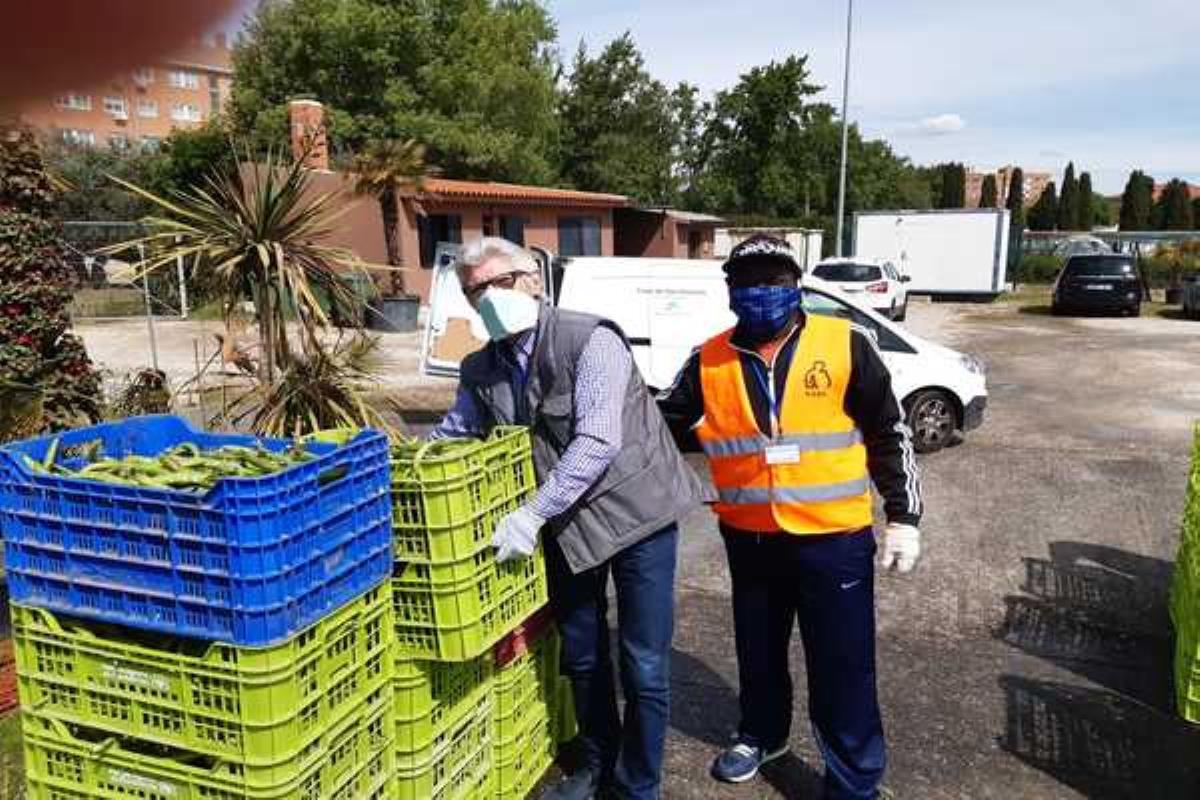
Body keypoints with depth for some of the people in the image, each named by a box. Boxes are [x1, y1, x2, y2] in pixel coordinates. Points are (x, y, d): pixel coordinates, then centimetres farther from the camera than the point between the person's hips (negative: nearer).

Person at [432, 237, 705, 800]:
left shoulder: (590, 340, -19)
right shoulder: (479, 371, 0)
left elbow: (597, 442, -26)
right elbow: (450, 437, 12)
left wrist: (533, 513, -29)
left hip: (635, 513, -5)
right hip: (565, 526, 6)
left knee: (643, 667, 3)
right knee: (581, 656, 19)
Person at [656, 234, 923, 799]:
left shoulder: (845, 346, -7)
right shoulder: (709, 362, -1)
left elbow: (888, 435, -1)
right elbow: (665, 425, 10)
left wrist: (903, 517, -2)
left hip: (834, 539, -3)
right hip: (749, 539, 3)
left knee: (843, 666, 6)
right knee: (758, 651, 22)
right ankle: (762, 734, 47)